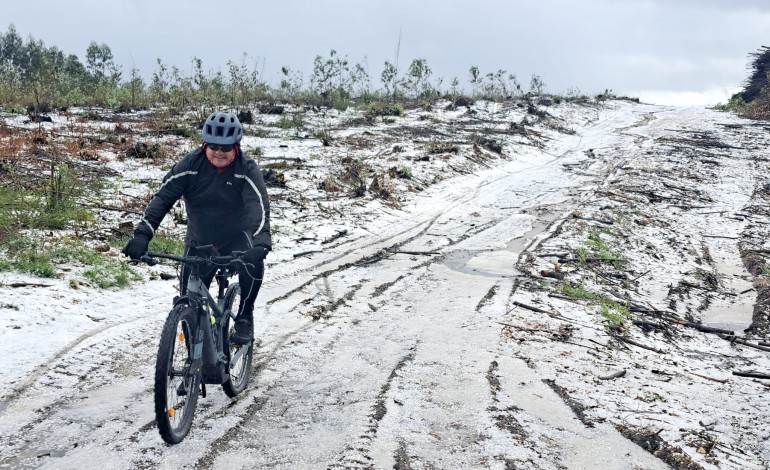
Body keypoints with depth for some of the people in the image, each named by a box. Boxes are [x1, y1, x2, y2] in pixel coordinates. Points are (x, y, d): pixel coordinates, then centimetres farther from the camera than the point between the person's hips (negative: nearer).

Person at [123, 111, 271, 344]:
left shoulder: (247, 169, -19)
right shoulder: (190, 164, -15)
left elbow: (260, 206, -31)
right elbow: (163, 197, -19)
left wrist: (261, 244, -50)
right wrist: (142, 234, -34)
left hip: (237, 239, -2)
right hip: (199, 243, 2)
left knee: (253, 262, -34)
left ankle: (244, 317, -10)